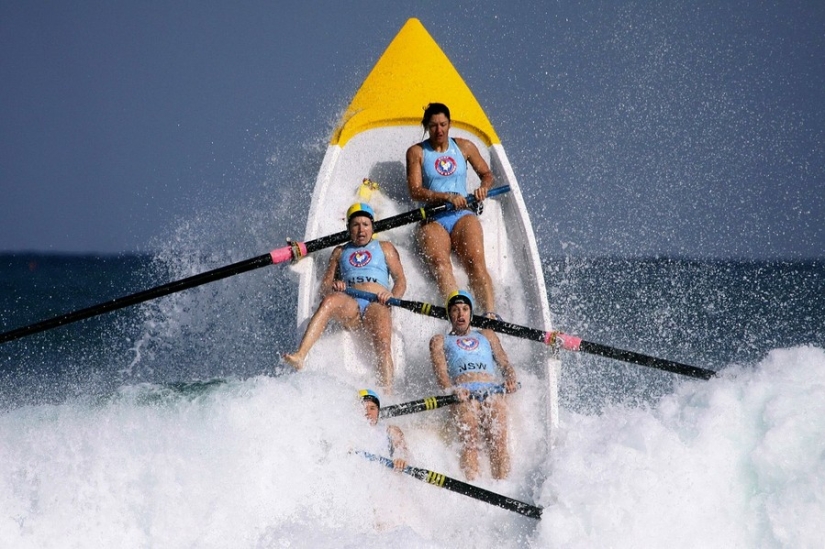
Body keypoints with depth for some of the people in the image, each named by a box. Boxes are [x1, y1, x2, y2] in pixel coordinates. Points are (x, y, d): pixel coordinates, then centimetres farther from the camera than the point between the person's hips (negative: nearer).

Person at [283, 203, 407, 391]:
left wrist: (392, 296, -8)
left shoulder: (385, 248, 25)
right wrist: (332, 287, -6)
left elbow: (400, 280, 15)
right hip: (350, 306, 1)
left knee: (383, 344, -32)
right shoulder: (340, 252, 29)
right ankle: (300, 356, -51)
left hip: (376, 305, -1)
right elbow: (324, 286, 20)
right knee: (330, 300, -36)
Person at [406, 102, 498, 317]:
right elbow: (415, 191, -3)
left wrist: (484, 188, -2)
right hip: (432, 219, -2)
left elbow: (487, 174, 23)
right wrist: (447, 197, -17)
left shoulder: (464, 146, 16)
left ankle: (490, 314, -41)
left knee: (475, 261, -27)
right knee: (440, 263, -32)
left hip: (462, 215, 2)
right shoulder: (417, 152, 9)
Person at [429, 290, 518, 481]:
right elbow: (440, 370, 7)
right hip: (463, 393, -2)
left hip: (492, 391, 2)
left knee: (498, 442, -23)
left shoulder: (487, 336, 33)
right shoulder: (440, 341, 25)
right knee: (470, 442, -27)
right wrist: (451, 389, -16)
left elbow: (504, 363, 20)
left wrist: (511, 379, -4)